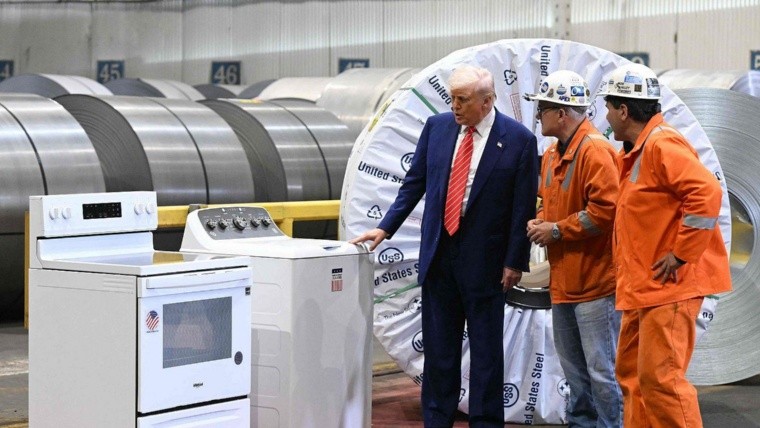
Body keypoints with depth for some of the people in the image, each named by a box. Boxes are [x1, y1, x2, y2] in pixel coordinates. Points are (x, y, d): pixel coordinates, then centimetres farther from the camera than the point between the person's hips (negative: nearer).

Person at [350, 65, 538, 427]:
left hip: (483, 259, -4)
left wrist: (515, 262, -8)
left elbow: (524, 207, -6)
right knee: (438, 346, 10)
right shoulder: (437, 127, 4)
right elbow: (415, 183, 10)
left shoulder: (518, 140, -8)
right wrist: (385, 228, 3)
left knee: (485, 349, 4)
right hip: (438, 253, 4)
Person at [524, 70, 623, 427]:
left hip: (595, 281, -10)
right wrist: (540, 222, 4)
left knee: (602, 369, -6)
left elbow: (605, 209, -23)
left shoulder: (595, 151, -15)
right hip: (563, 280, 10)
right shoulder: (552, 154, 15)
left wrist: (557, 230, -16)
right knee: (573, 367, 17)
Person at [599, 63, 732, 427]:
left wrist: (681, 255, -23)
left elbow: (707, 193, -27)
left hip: (669, 287, -11)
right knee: (632, 374, 14)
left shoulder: (662, 145, -16)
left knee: (660, 378, -11)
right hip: (642, 288, 11)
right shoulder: (634, 152, 16)